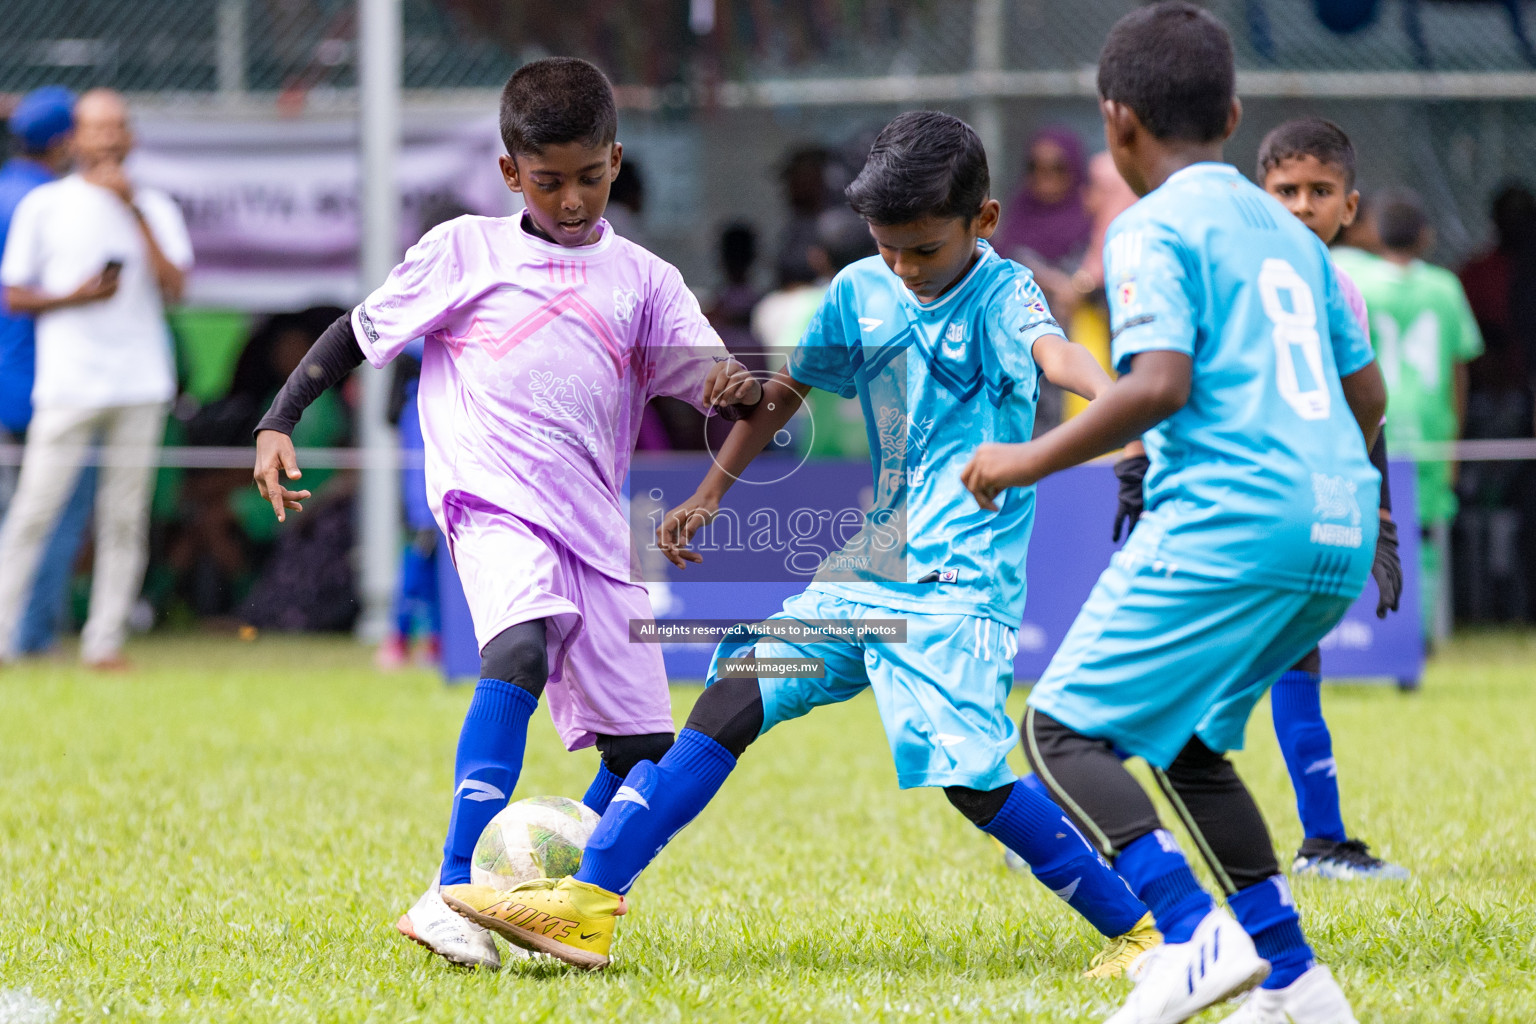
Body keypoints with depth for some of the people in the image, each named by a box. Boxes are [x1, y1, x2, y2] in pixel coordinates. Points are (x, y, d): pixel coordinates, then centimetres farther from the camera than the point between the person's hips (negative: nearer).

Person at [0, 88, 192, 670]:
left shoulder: (154, 210, 12)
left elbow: (173, 288, -3)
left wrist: (133, 209, -8)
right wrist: (73, 298, -12)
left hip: (141, 384, 3)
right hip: (68, 383, -3)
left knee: (126, 517, 1)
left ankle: (105, 643, 4)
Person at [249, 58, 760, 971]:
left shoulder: (643, 280, 12)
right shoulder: (463, 252, 8)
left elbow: (704, 373, 1)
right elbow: (361, 334, 16)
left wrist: (736, 387, -23)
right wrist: (279, 423, 6)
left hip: (594, 529, 5)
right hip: (493, 506, -5)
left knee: (644, 749, 1)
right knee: (521, 647, -34)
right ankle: (453, 896, -40)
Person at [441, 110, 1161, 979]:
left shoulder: (1001, 296, -11)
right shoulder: (861, 293, 7)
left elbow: (1053, 351, -34)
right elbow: (787, 390, 22)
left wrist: (1117, 394, -56)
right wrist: (711, 496, 25)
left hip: (960, 583, -6)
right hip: (870, 569, 6)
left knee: (969, 774, -18)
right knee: (733, 696, -1)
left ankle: (1142, 931, -6)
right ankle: (589, 905, 1)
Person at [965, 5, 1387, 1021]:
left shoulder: (1153, 230, -3)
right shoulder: (1288, 230, 21)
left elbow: (1160, 383, -17)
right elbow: (1367, 395, 22)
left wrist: (1030, 460, -7)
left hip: (1228, 518, -8)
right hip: (1342, 531, 8)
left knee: (1062, 727, -3)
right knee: (1184, 739, 22)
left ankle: (1198, 936, -21)